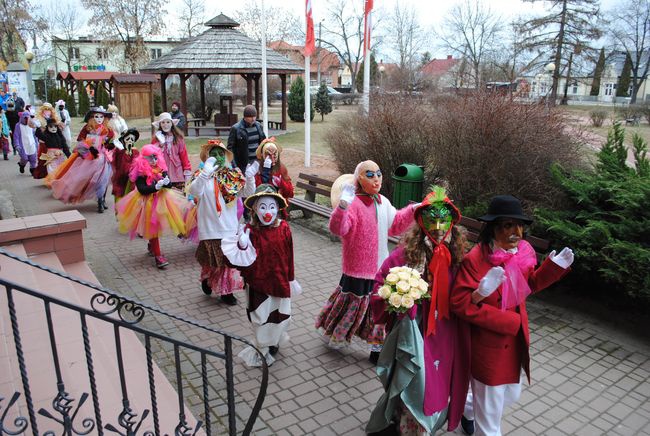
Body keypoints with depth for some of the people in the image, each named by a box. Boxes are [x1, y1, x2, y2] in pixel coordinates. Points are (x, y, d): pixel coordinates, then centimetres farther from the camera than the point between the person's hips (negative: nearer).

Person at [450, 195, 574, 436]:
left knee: (511, 395, 30)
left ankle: (467, 406, 56)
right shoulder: (475, 259, -26)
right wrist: (480, 294, -41)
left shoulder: (522, 252, -4)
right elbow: (459, 303, -24)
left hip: (515, 341, 7)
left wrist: (554, 266, -1)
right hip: (487, 346, -7)